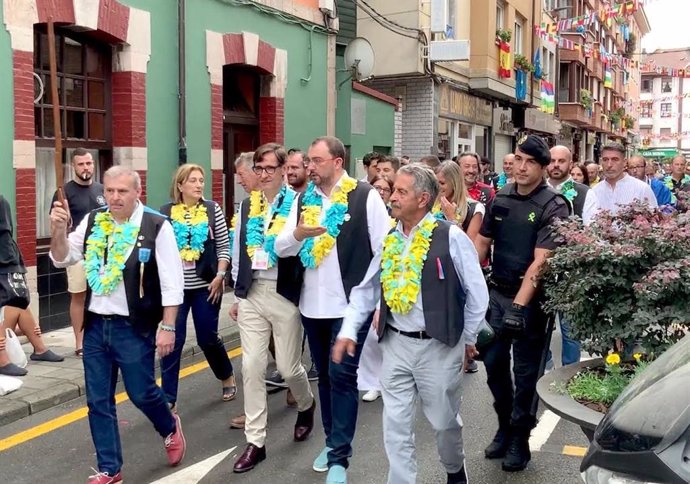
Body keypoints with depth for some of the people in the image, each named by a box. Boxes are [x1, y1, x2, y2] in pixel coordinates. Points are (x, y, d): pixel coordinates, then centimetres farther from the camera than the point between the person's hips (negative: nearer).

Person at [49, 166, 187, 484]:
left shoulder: (156, 226, -10)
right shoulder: (92, 222, 4)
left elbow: (172, 282, -10)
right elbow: (62, 258, 6)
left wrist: (168, 326, -13)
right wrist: (59, 229, -12)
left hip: (133, 327, -5)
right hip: (95, 325, 5)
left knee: (141, 393, 5)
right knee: (98, 401, 8)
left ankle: (170, 428, 38)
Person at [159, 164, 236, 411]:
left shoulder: (213, 209, -1)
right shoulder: (166, 212, -1)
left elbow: (224, 246, 2)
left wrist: (220, 276, -7)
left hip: (206, 286, 0)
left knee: (208, 338, 10)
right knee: (172, 341, -1)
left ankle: (228, 377, 37)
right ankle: (168, 399, 6)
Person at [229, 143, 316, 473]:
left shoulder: (297, 204, -7)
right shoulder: (247, 205, 9)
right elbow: (238, 251, 14)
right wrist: (237, 294, 15)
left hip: (285, 294, -4)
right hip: (252, 295, 4)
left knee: (289, 367, 6)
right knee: (251, 367, 3)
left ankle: (306, 405, 40)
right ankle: (255, 442, 13)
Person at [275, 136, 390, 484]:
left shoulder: (365, 196, -8)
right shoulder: (303, 200, 8)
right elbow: (280, 248, 4)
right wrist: (297, 234, -18)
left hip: (350, 304, -5)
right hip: (312, 305, 6)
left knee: (342, 376, -4)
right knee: (325, 375, 16)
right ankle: (333, 442, 31)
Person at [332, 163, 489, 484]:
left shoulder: (451, 237, -11)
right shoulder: (389, 240, 4)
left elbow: (477, 292, -4)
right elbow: (366, 289, 7)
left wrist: (468, 338, 2)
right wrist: (349, 330, -1)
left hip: (439, 346, -3)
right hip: (396, 344, 4)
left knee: (444, 420, 15)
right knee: (395, 425, 6)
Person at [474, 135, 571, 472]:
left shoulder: (553, 206, -13)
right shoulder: (500, 198, 4)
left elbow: (541, 260, -21)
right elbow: (481, 243, 10)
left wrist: (519, 306, -28)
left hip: (530, 298, -5)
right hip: (496, 292, 5)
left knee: (525, 370, 6)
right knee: (493, 362, 13)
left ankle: (520, 439, 21)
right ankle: (505, 426, 32)